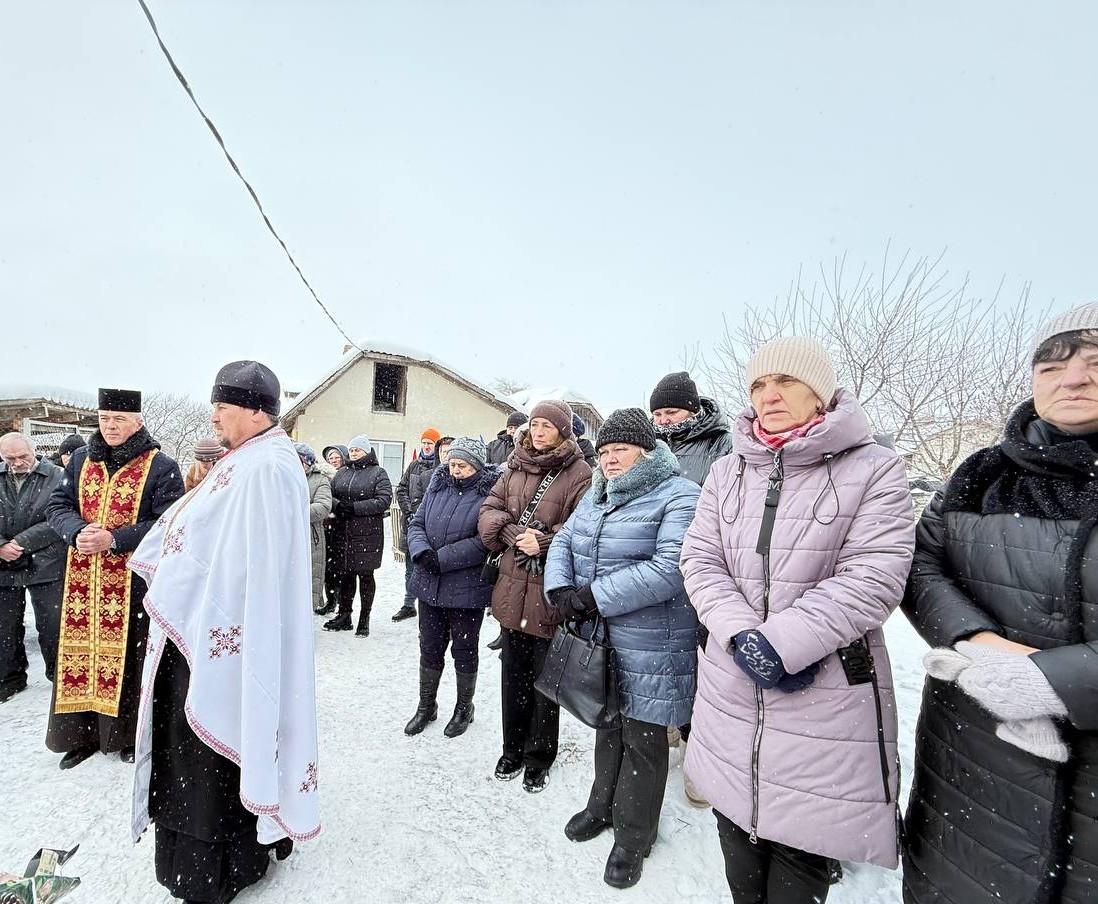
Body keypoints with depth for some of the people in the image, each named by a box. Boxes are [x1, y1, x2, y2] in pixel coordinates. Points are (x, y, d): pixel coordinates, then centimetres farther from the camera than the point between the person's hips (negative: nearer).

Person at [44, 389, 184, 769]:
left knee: (128, 655, 4)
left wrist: (114, 540, -21)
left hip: (134, 581, -5)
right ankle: (83, 732, 29)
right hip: (83, 580, 5)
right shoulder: (81, 460, 9)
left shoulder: (160, 467, -8)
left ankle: (131, 733, 20)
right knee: (82, 650, 12)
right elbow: (57, 505, 8)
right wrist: (77, 532, -13)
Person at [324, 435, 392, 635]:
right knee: (345, 574, 11)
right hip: (341, 532, 4)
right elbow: (329, 495, 9)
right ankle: (344, 615, 23)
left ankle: (364, 619, 15)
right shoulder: (342, 472, 15)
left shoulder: (378, 473, -1)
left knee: (365, 575, 4)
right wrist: (338, 505, -14)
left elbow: (384, 500, -12)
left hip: (367, 534, -4)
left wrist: (355, 507, -17)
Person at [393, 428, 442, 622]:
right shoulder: (413, 465, 14)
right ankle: (409, 605, 25)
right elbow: (401, 490, 12)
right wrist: (409, 512, -1)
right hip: (412, 523, 6)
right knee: (410, 566, 14)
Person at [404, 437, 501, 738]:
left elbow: (485, 541, -22)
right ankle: (426, 707, 37)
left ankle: (464, 708, 34)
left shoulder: (490, 493, -14)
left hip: (467, 589, -5)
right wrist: (422, 552, -15)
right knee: (430, 647, 17)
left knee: (464, 649, 13)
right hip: (429, 585, 5)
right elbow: (416, 524, 5)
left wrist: (442, 559, -21)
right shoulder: (438, 486, 4)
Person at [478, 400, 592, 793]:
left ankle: (539, 757, 30)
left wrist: (545, 542, -22)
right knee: (514, 673, 18)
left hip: (550, 591, -5)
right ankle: (514, 748, 37)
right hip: (513, 586, 5)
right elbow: (489, 510, 6)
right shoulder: (516, 466, 10)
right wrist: (513, 532, -12)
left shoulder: (579, 473, -9)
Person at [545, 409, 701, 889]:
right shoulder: (597, 495, 10)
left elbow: (670, 568, -27)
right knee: (608, 724, 23)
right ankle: (603, 806, 45)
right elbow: (563, 541, 10)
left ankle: (633, 836, 30)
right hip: (599, 639, 7)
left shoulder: (679, 497, -16)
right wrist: (560, 590, -11)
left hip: (652, 647, -7)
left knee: (642, 737, 8)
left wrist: (594, 597, -25)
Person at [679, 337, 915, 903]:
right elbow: (699, 560, 1)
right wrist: (741, 635, -14)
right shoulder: (726, 471, 6)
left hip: (826, 697, -3)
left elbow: (876, 576, -16)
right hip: (730, 691, 4)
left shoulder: (875, 469, -7)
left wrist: (779, 642, -21)